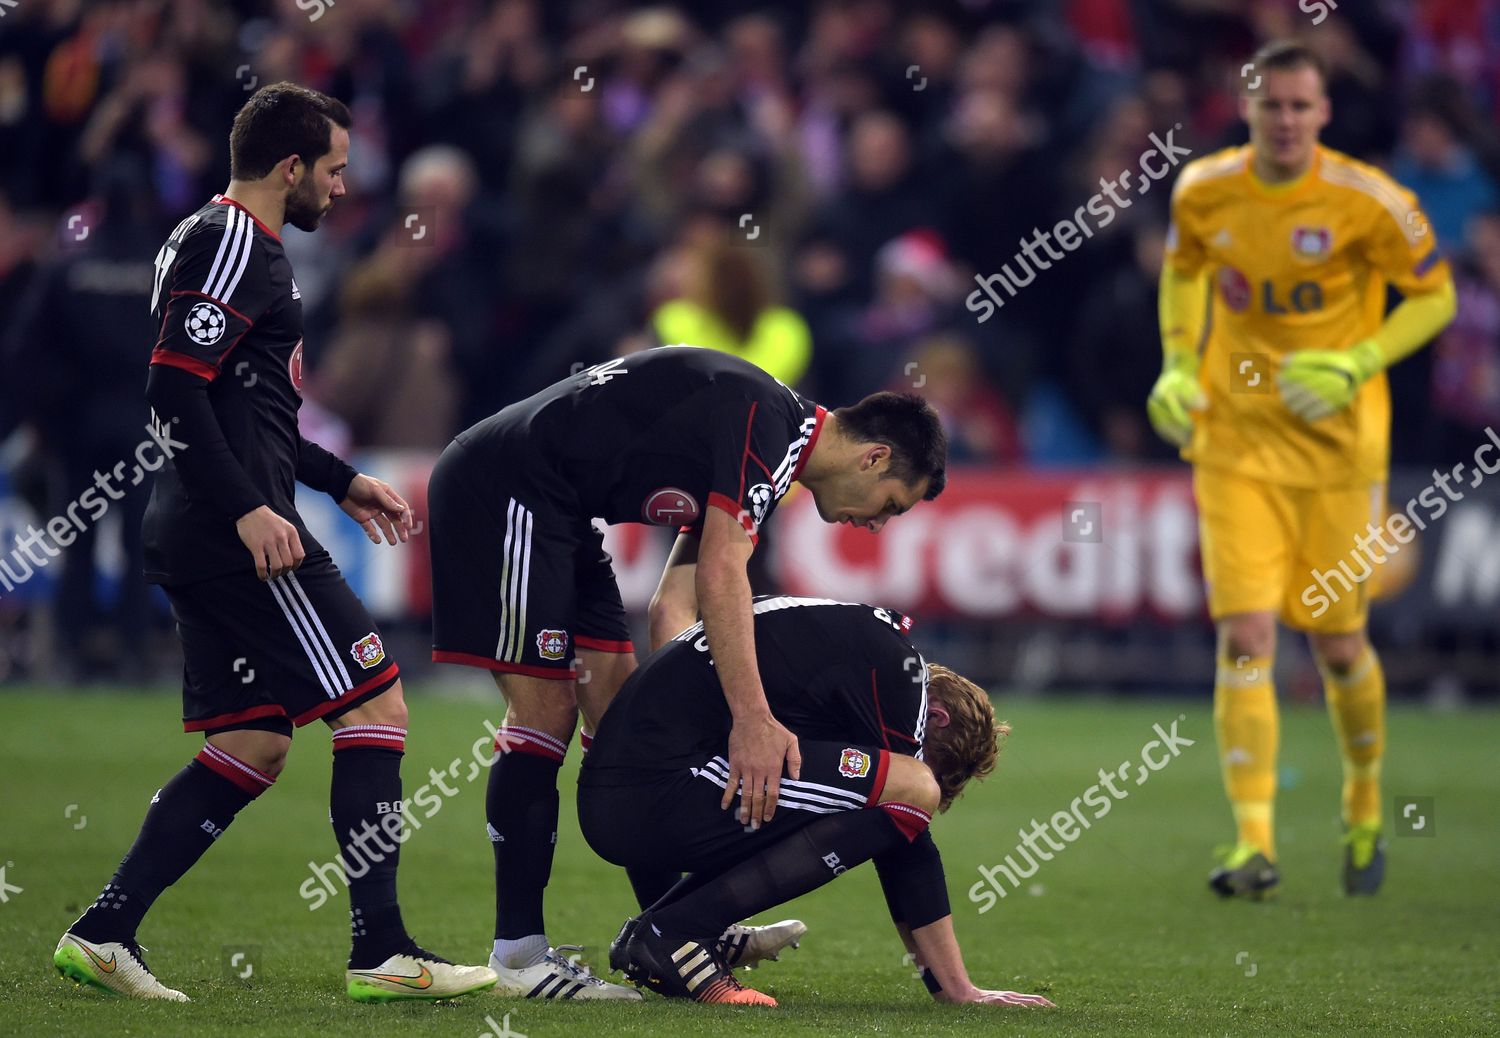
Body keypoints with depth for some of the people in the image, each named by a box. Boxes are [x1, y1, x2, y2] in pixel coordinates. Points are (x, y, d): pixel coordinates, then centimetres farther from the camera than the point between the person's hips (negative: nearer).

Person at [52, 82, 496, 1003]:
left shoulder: (229, 243, 21)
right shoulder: (232, 244, -11)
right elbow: (176, 393, -20)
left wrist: (341, 481, 26)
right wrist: (249, 509, -24)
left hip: (208, 542, 11)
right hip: (241, 540, -11)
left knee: (252, 747, 12)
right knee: (376, 704, -7)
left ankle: (103, 932, 8)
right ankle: (382, 951, -6)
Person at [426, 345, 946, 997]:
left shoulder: (761, 465, 14)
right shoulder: (766, 421, -17)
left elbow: (673, 609, 12)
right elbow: (720, 575, -28)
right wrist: (753, 720, -31)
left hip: (557, 515, 11)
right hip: (504, 486, -11)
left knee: (617, 710, 10)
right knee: (545, 710, -9)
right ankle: (519, 952, -4)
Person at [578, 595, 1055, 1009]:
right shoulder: (893, 662, -3)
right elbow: (907, 853, -4)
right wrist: (957, 991, 2)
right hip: (657, 791, -10)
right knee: (910, 791, -12)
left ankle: (648, 933, 10)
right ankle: (678, 931, -11)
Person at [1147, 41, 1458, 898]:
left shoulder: (1369, 202, -12)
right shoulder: (1202, 193, -3)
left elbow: (1435, 295, -2)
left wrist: (1360, 363, -17)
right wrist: (1179, 366, 4)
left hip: (1338, 439, -1)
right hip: (1235, 440, 2)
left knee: (1338, 642, 5)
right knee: (1245, 636, -11)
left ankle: (1365, 813, 32)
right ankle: (1255, 844, -12)